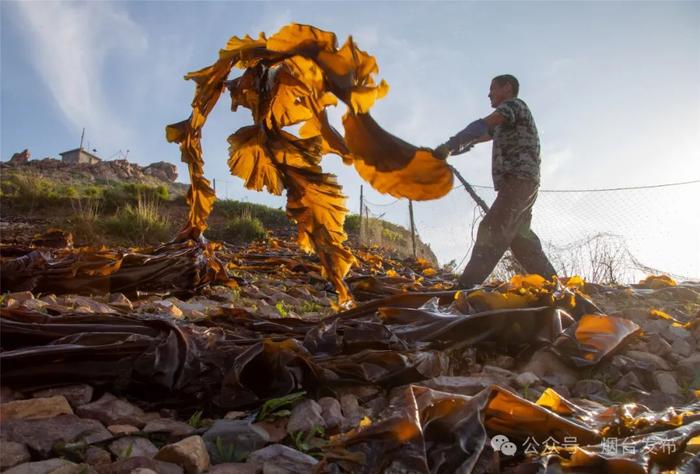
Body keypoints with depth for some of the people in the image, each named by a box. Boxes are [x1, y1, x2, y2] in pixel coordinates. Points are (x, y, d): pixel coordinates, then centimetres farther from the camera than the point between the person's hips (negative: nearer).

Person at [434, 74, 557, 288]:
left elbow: (481, 126, -16)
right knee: (519, 237, 10)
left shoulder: (515, 104, 1)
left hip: (519, 180, -10)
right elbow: (478, 137, 22)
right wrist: (449, 150, 7)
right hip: (519, 183, 10)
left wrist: (449, 145, -21)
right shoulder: (504, 121, 30)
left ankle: (467, 286, -27)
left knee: (491, 230, -19)